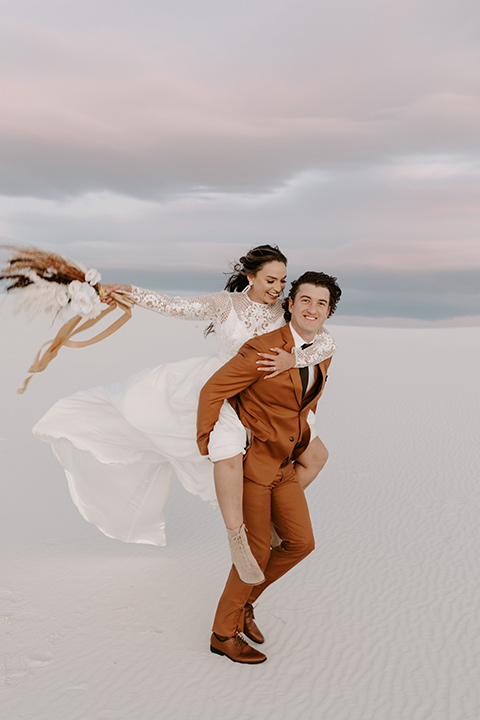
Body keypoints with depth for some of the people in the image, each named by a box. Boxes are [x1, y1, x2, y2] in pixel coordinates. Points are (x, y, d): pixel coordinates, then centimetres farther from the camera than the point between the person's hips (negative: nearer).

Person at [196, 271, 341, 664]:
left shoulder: (322, 354, 3)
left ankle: (244, 599, 28)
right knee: (257, 551, 1)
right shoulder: (264, 348, -22)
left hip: (283, 465, 7)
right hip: (250, 461, -7)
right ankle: (224, 634, 22)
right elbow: (213, 391, -17)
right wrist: (206, 447, -13)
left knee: (300, 542, 5)